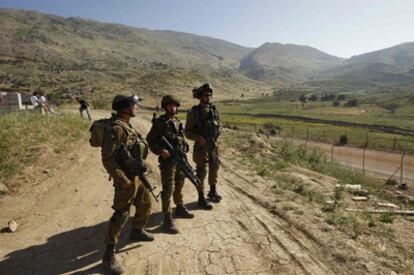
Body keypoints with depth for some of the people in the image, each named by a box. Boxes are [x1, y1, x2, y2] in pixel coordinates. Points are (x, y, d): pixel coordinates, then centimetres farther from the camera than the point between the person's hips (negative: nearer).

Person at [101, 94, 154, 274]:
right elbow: (108, 159, -27)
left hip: (138, 175, 10)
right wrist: (124, 181, -23)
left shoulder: (127, 125, 8)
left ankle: (137, 232, 45)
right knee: (121, 215, -3)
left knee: (145, 204, 23)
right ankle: (109, 255, 10)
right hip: (127, 179, -10)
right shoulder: (117, 128, -22)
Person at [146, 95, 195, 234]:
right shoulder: (159, 122, -8)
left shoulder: (178, 122, 11)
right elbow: (150, 140, -8)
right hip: (167, 160, -7)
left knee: (179, 185, 19)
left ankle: (180, 209, 37)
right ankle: (167, 220, -1)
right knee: (168, 189, -7)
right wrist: (160, 151, -22)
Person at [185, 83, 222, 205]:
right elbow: (188, 131, -8)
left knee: (214, 167, 15)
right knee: (202, 171, 1)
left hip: (213, 145, 5)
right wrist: (198, 137, -22)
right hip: (201, 146, -5)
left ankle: (213, 191, 34)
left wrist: (216, 134, 0)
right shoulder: (194, 112, -11)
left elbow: (219, 124, 17)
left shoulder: (214, 109, 3)